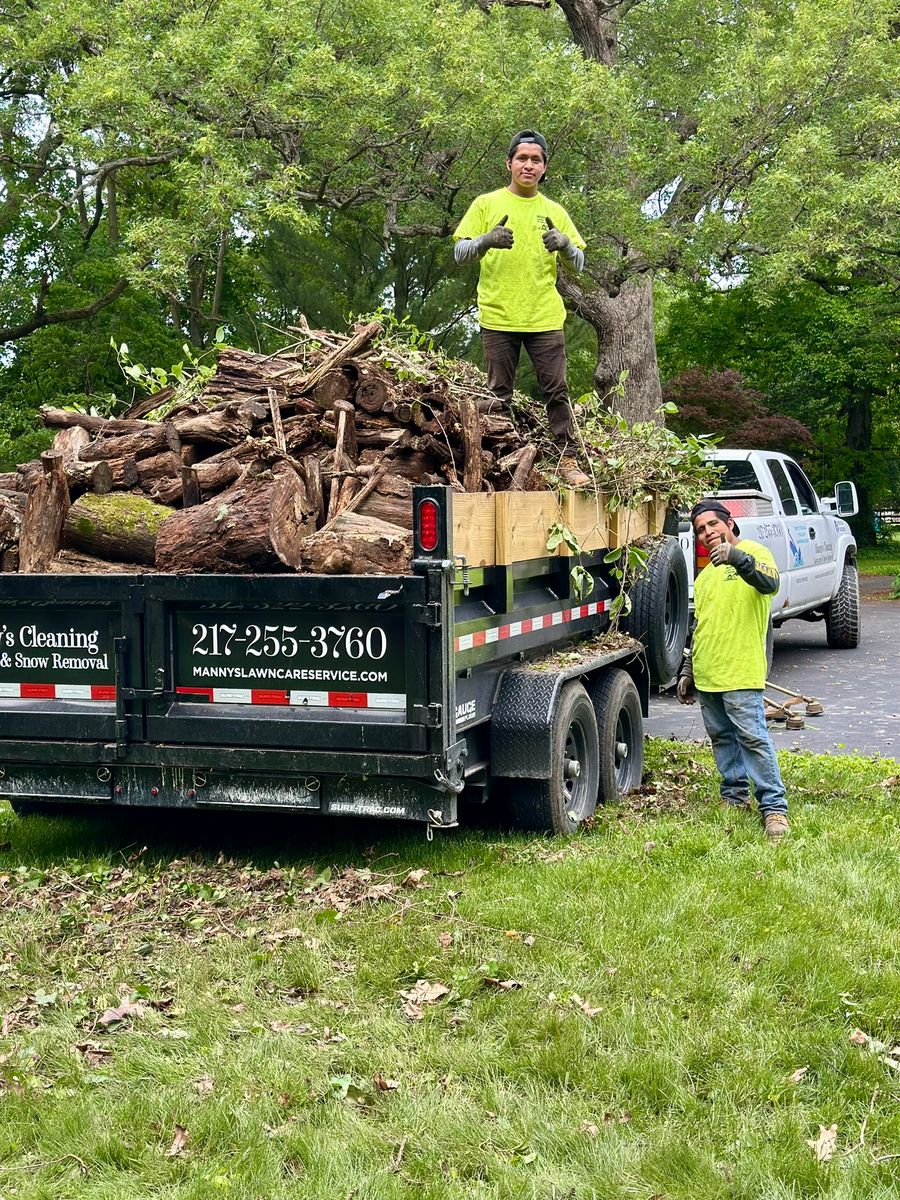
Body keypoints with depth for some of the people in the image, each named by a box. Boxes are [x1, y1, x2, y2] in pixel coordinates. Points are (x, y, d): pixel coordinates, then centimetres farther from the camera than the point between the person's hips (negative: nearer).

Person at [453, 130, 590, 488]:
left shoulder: (554, 212, 12)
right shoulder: (486, 204, 7)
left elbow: (578, 264, 10)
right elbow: (459, 253, 3)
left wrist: (564, 244, -13)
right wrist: (487, 240, -18)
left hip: (546, 318, 1)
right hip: (498, 316, -1)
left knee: (556, 390, -1)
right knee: (499, 393, 3)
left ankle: (567, 459, 3)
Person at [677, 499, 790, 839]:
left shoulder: (754, 553, -4)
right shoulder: (705, 575, 19)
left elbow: (769, 583, -28)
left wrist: (736, 557, -44)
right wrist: (687, 671, 24)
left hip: (740, 672, -8)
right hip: (706, 674, 8)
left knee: (753, 737, -11)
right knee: (721, 737, 12)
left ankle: (774, 807, -7)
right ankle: (735, 796, 23)